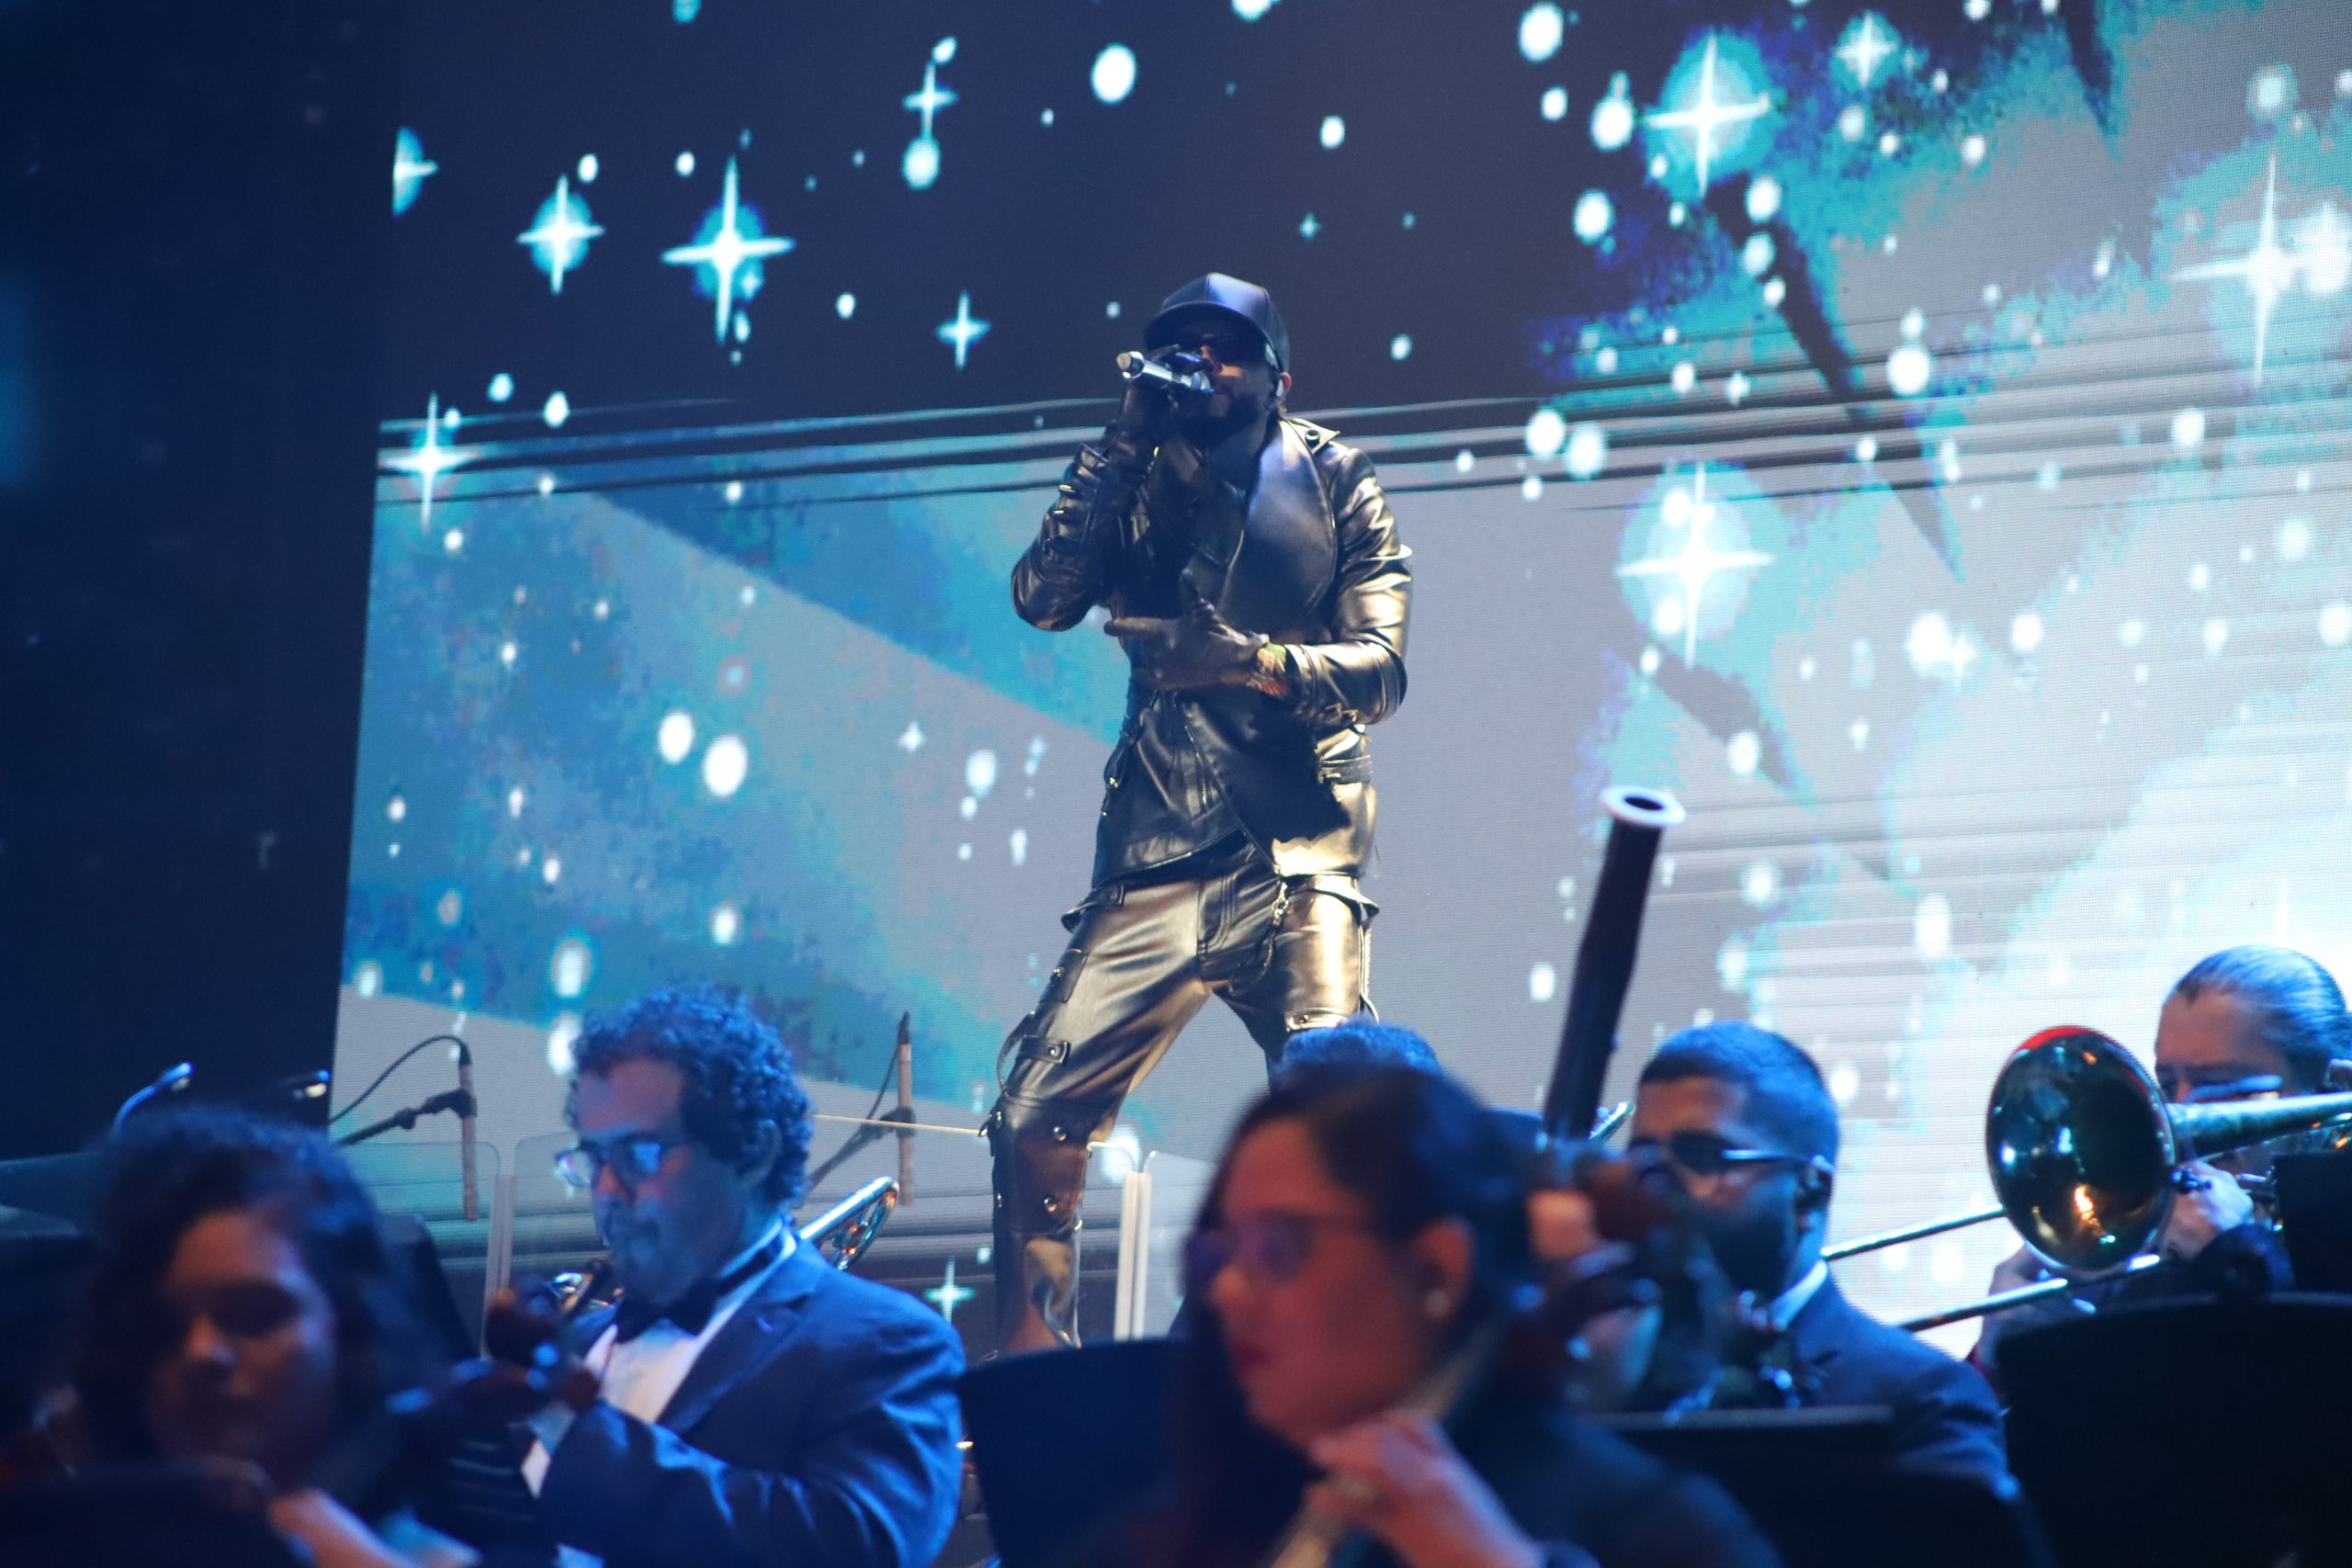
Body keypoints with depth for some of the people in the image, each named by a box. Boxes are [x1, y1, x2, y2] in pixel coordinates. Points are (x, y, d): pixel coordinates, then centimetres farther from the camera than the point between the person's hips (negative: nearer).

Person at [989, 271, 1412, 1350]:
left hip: (1297, 855, -3)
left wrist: (1256, 661, -22)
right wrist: (1123, 444, -5)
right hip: (1156, 857, 3)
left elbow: (1380, 670, -3)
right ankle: (1026, 1369, 8)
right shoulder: (1137, 485, 14)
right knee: (1035, 1117, -5)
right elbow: (1043, 598, -2)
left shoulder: (1334, 484, 7)